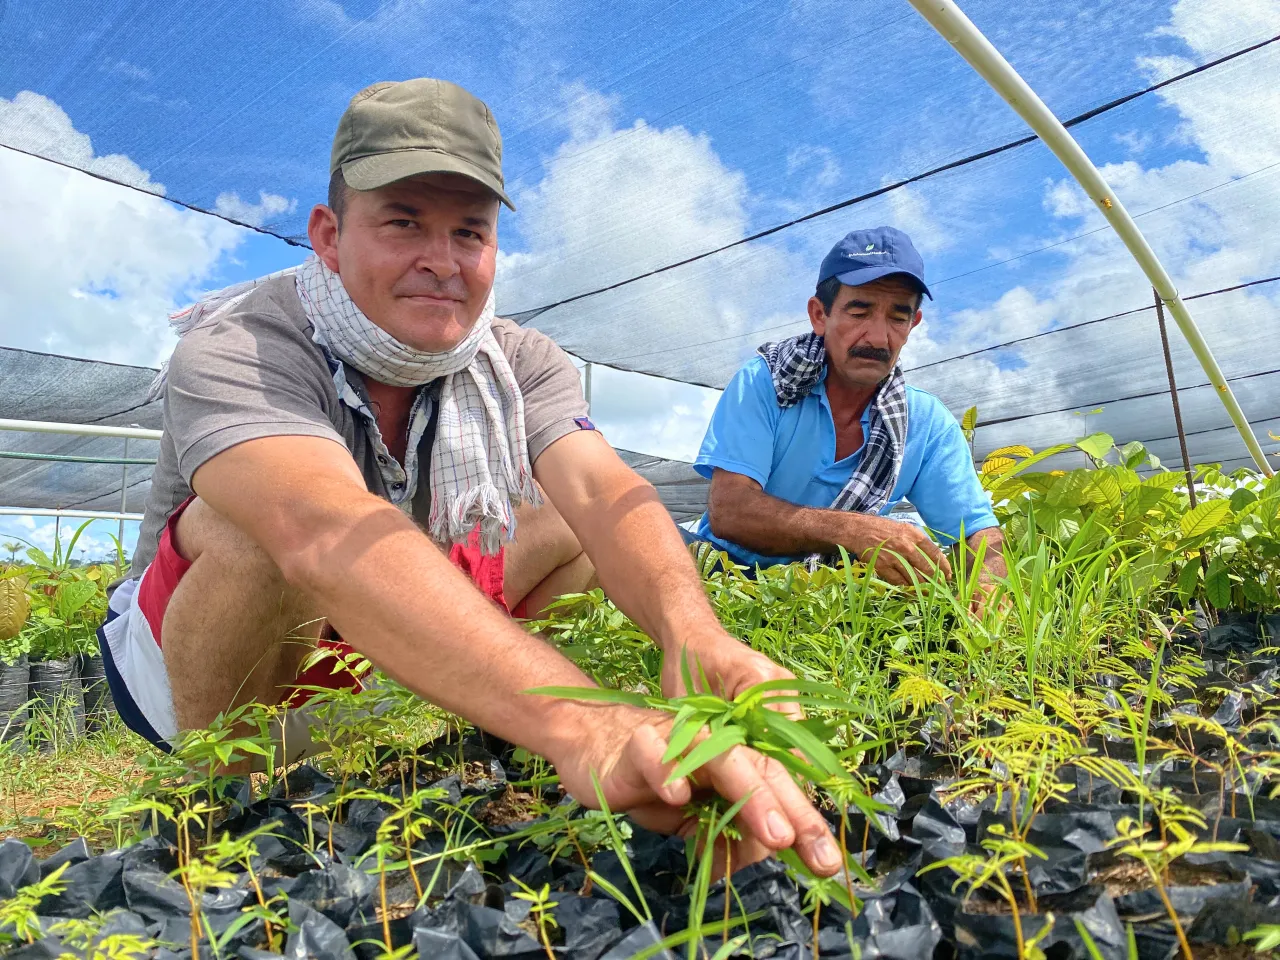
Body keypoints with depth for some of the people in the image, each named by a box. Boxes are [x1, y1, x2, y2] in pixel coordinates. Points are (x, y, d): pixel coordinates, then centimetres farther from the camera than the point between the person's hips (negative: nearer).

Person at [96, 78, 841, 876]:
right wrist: (581, 728, -62)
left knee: (578, 529, -7)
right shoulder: (233, 352, -28)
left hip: (403, 650, 4)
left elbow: (603, 491, -30)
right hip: (193, 667, -4)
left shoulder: (521, 365, -12)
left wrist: (696, 640, -52)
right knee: (260, 522, -34)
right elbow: (329, 535, -48)